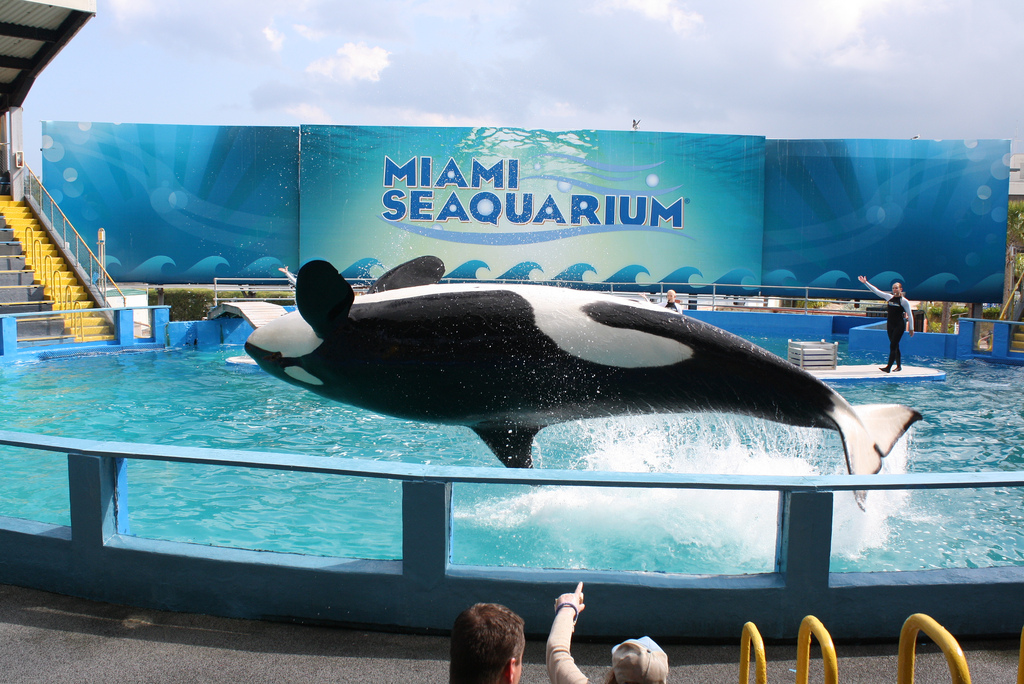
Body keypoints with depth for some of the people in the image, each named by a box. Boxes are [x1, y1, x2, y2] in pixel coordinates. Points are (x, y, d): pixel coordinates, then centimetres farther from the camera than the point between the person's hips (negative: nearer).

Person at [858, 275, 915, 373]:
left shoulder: (904, 301, -7)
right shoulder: (889, 297, 6)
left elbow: (910, 315, -3)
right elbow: (876, 291, 8)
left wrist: (911, 329, -4)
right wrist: (865, 283, 3)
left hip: (899, 325, -5)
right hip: (890, 324, 5)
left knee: (893, 346, -10)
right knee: (895, 346, 11)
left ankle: (888, 367, -12)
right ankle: (899, 366, 21)